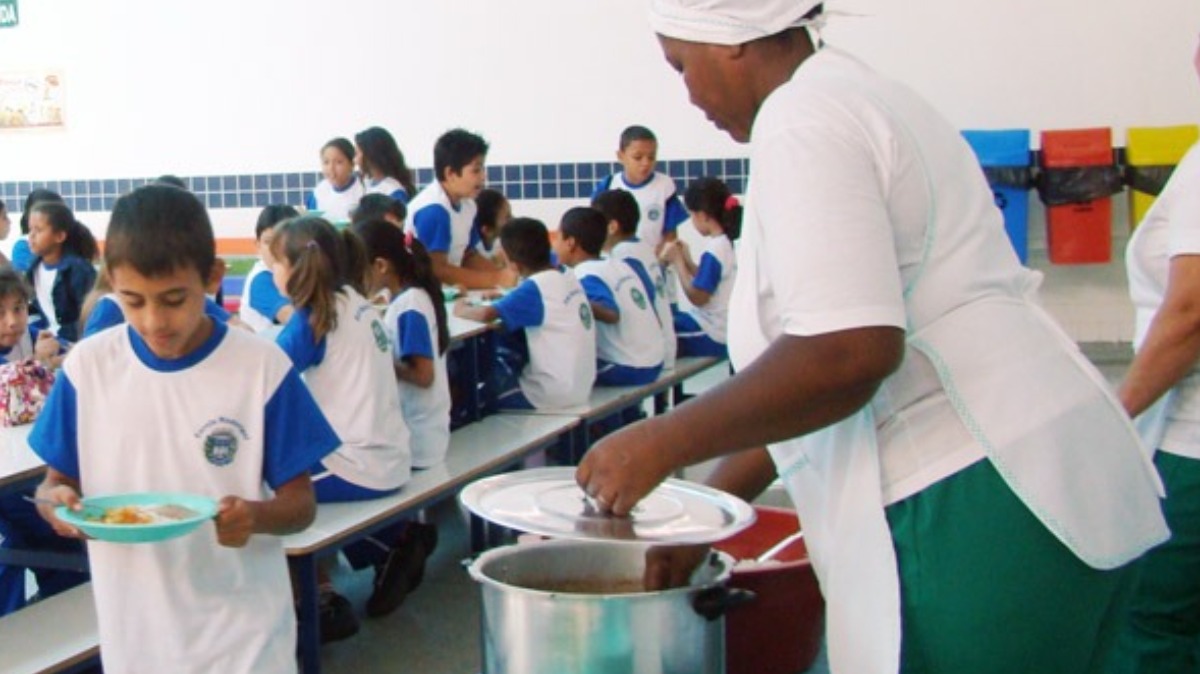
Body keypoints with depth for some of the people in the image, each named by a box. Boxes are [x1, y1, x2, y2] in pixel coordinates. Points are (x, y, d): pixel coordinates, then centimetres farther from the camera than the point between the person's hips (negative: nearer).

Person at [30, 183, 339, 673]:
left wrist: (257, 516, -27)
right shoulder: (86, 367, -5)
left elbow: (300, 502, -5)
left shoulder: (262, 368, -10)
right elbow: (56, 482, 5)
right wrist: (56, 502, -18)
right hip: (134, 632, 2)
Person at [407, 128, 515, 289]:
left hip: (447, 287, 7)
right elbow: (436, 270, -23)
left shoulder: (467, 205, 4)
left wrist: (502, 273, -4)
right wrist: (496, 279, -22)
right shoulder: (433, 210, -19)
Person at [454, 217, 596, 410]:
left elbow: (486, 314, -28)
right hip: (580, 387, 7)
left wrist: (461, 310, -8)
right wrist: (506, 298, 10)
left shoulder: (536, 287, -20)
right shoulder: (567, 276, 1)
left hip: (552, 395, -7)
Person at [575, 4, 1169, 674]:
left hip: (983, 510, -10)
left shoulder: (802, 117, -11)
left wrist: (660, 444, -13)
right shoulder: (863, 97, 20)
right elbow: (821, 354, 22)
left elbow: (848, 351, -25)